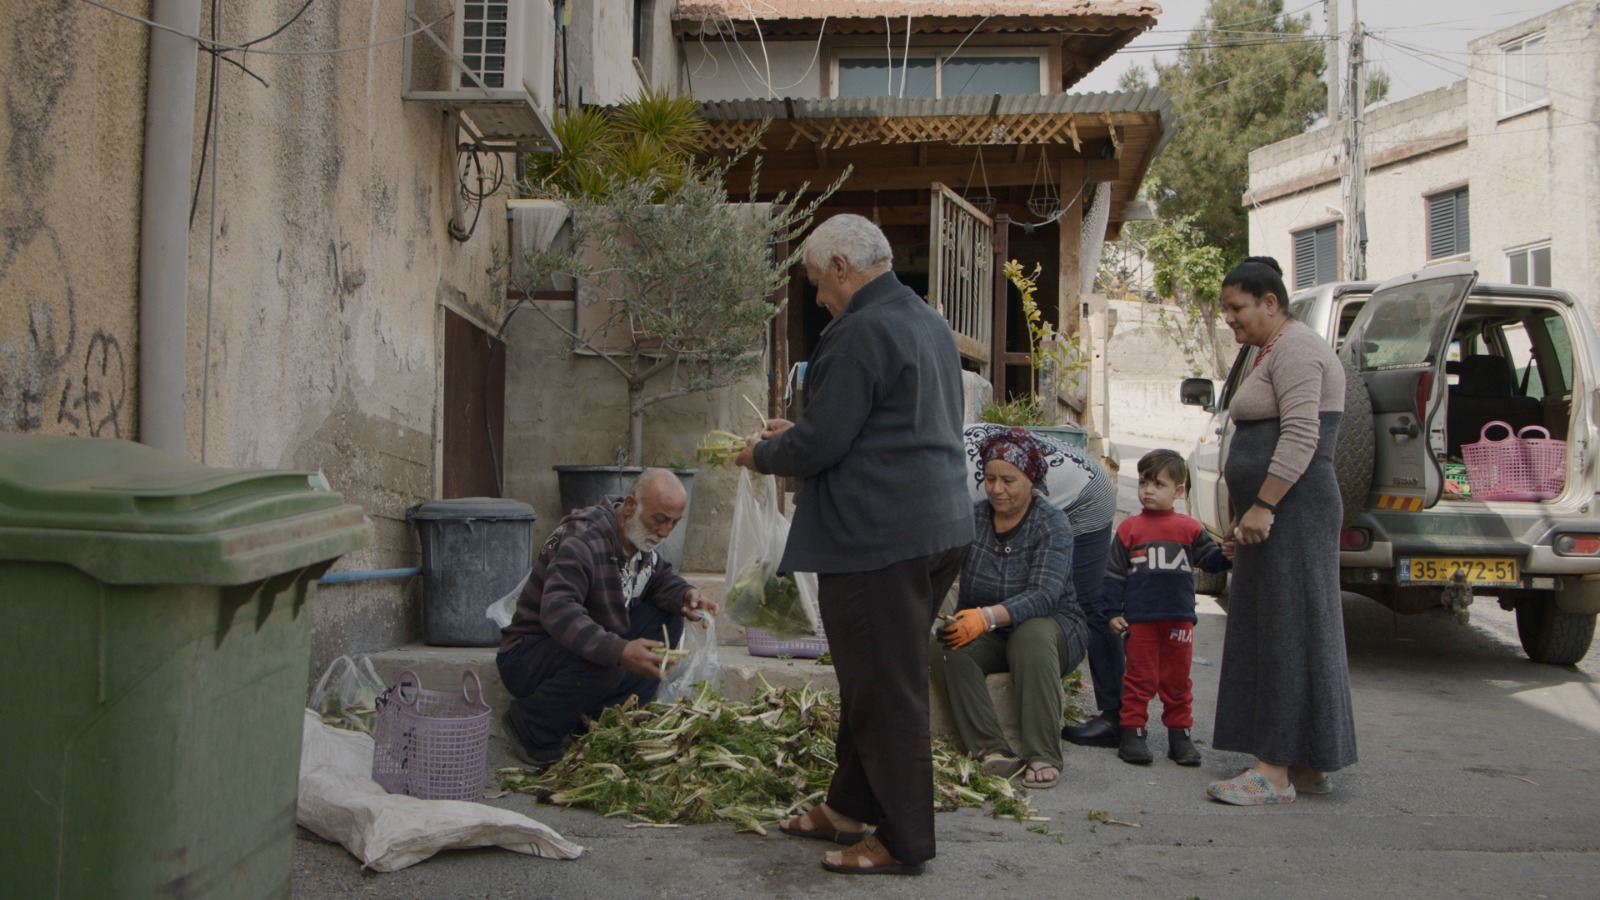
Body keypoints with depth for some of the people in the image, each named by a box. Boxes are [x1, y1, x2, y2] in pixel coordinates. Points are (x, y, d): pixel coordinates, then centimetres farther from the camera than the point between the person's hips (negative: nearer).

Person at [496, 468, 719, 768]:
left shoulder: (640, 537, 1)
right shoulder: (583, 539, -28)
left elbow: (661, 577, 16)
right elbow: (557, 611, -41)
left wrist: (684, 595, -10)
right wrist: (618, 651, -52)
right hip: (526, 654, -9)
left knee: (668, 619, -5)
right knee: (604, 665, -38)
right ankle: (529, 726, -12)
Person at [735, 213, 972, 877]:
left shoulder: (862, 332, -16)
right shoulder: (930, 324, 15)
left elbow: (818, 446, -18)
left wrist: (761, 455, 2)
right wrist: (795, 434, 22)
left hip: (878, 539, -10)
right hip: (941, 527, 10)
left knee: (885, 689, 0)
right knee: (877, 679, 19)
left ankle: (903, 841, 11)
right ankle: (849, 808, 33)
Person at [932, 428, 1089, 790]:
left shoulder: (1052, 524, -9)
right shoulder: (972, 518, 2)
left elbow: (1043, 596, -24)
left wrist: (989, 617, -40)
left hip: (1051, 627, -3)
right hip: (985, 637, 3)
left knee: (1032, 635, -37)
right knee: (947, 648, -29)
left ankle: (1043, 756, -35)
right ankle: (991, 750, -33)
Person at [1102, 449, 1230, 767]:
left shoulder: (1189, 528, 6)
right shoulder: (1129, 528, 2)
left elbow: (1211, 559, 6)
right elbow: (1115, 572, 3)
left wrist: (1229, 554, -16)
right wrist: (1113, 612, -1)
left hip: (1179, 619, 2)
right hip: (1140, 619, -2)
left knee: (1177, 679, 11)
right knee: (1140, 677, 3)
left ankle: (1180, 734, 20)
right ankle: (1133, 732, 10)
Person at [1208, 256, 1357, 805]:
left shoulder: (1295, 349, -11)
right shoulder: (1274, 351, 22)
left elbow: (1301, 435, -21)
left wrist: (1262, 506, -23)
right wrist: (1248, 511, 23)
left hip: (1290, 511, -11)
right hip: (1274, 513, 11)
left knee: (1286, 633, -8)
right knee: (1274, 632, 11)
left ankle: (1276, 772, -5)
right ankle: (1309, 765, 17)